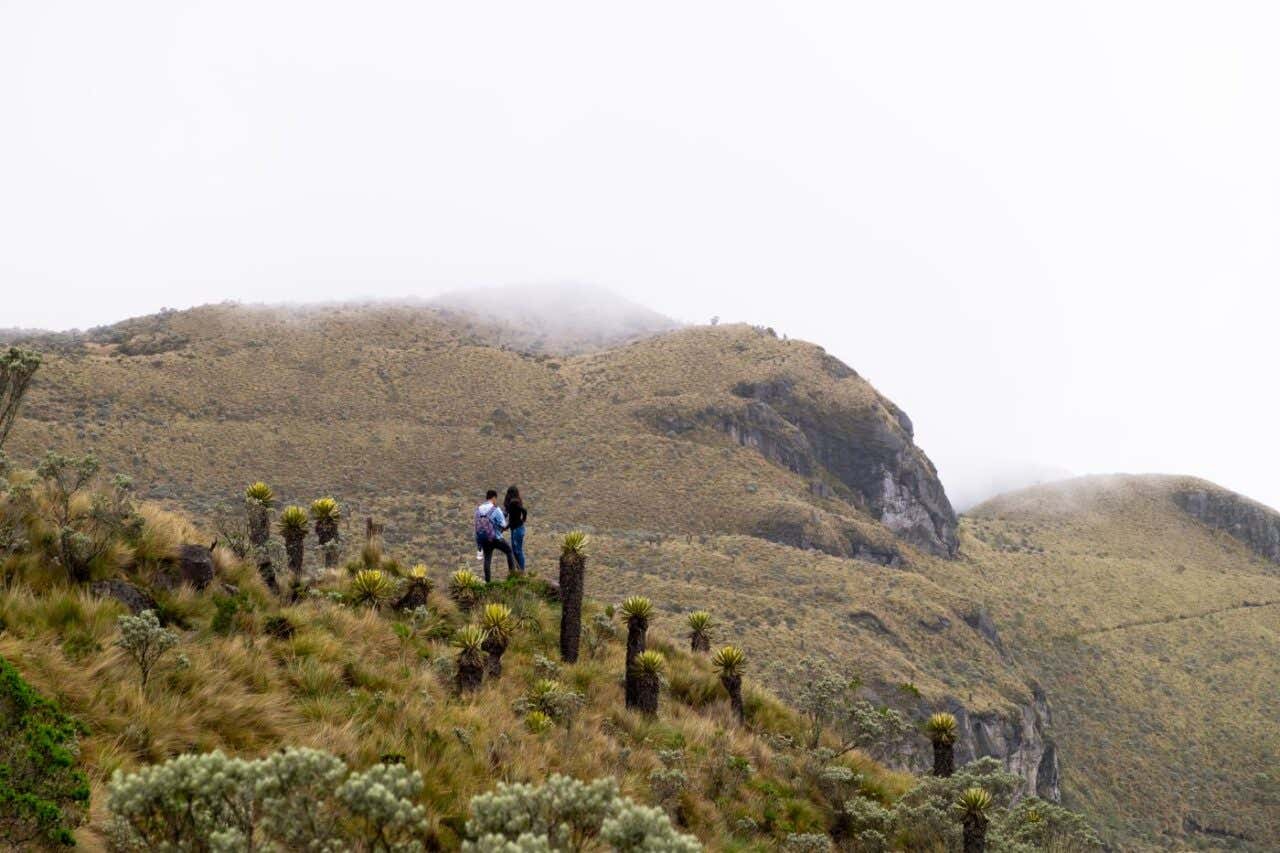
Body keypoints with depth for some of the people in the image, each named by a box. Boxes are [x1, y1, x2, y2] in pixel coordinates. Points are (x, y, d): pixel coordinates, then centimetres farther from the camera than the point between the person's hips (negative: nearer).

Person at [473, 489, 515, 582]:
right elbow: (503, 525, -15)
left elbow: (477, 524, 7)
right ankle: (512, 571, 17)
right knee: (509, 551, 18)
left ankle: (487, 580, 12)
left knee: (487, 559, 12)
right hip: (495, 538, -5)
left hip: (483, 539, 5)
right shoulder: (496, 509, -15)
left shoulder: (479, 509, 2)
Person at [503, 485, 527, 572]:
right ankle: (520, 570, 24)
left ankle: (521, 571, 6)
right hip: (514, 528, 9)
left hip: (517, 528, -9)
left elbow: (524, 512, -29)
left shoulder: (514, 503, -19)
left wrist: (522, 521, -14)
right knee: (514, 550, 16)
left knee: (518, 550, -2)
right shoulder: (512, 503, 8)